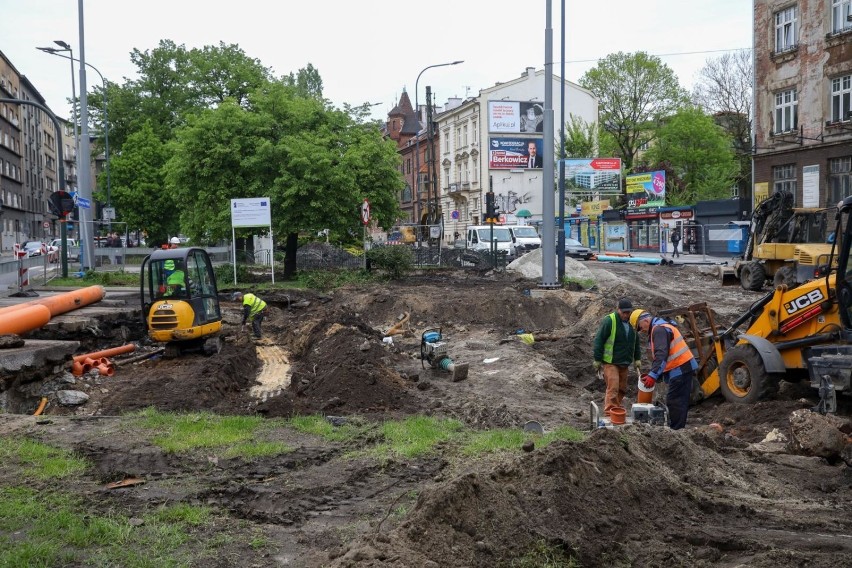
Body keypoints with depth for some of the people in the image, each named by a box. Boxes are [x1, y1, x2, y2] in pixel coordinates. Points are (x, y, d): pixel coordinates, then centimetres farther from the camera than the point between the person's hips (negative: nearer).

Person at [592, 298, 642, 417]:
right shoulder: (609, 321, -13)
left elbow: (636, 343, 19)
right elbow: (599, 340, -12)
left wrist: (637, 360, 15)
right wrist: (597, 361, -13)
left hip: (624, 363, 7)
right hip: (610, 363, -7)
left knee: (622, 389, 10)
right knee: (613, 388, -14)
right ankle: (609, 414, -12)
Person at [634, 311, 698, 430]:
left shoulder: (659, 329, -15)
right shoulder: (660, 327, 19)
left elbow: (661, 354, -27)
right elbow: (659, 354, 24)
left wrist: (653, 375, -30)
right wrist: (653, 374, 19)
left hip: (680, 370, -11)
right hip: (682, 368, 11)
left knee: (674, 402, -9)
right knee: (680, 402, 14)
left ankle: (676, 430, -7)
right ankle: (678, 429, 20)